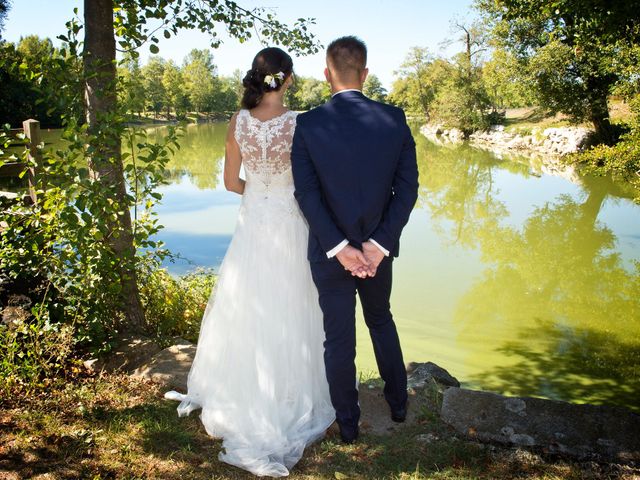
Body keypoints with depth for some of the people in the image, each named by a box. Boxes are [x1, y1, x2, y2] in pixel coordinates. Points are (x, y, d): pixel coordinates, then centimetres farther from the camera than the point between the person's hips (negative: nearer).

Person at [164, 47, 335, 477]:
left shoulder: (239, 122, -5)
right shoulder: (299, 123, -14)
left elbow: (231, 182, 3)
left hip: (253, 224, 3)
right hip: (292, 227, -3)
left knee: (248, 310, 16)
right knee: (290, 313, 11)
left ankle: (246, 398, 33)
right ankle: (292, 399, 26)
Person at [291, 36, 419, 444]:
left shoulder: (308, 125, -13)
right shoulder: (395, 119, -7)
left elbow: (307, 194, -16)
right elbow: (407, 188, -9)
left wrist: (339, 248, -14)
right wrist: (379, 243, -11)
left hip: (331, 251, -2)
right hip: (379, 247, 3)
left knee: (339, 338, 13)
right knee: (381, 321, 27)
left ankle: (348, 424, 30)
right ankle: (398, 403, 40)